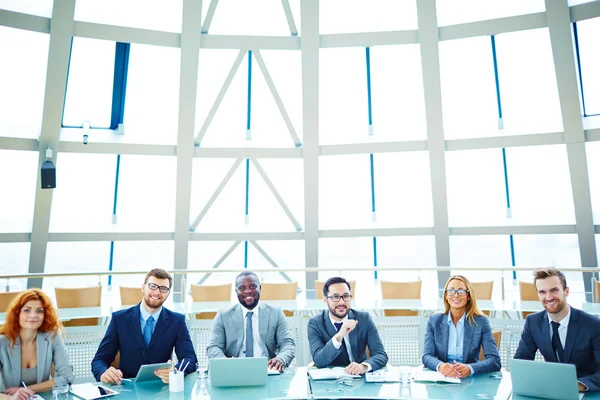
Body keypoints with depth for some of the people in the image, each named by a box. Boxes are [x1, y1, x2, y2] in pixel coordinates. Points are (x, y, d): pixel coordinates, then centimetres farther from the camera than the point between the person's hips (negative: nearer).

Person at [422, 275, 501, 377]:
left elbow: (495, 360, -8)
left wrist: (470, 369, -27)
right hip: (441, 378, 1)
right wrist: (440, 366, -27)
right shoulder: (434, 321, 2)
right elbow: (427, 356, -4)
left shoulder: (481, 322, -1)